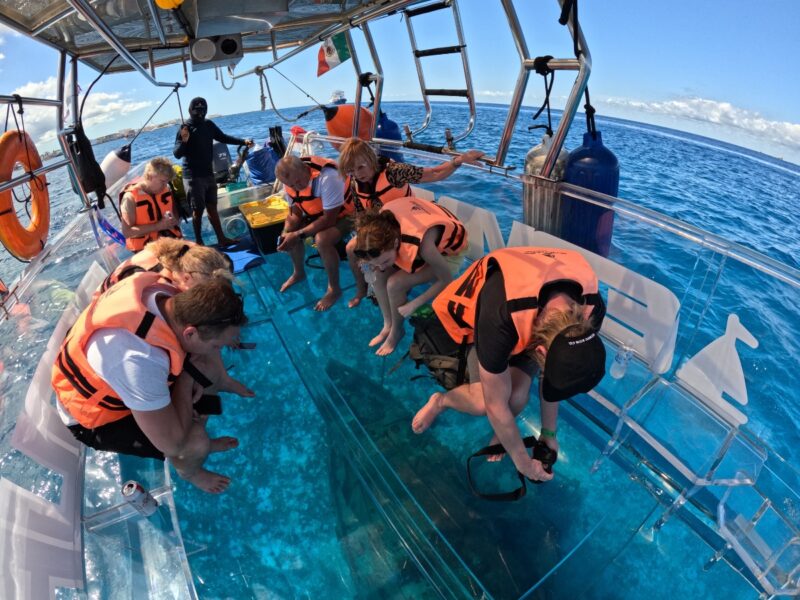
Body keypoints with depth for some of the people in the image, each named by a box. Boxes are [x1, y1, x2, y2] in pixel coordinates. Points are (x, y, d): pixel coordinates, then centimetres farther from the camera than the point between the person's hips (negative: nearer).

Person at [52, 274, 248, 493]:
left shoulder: (162, 291, -24)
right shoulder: (139, 361, -45)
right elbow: (172, 443, -33)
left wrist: (191, 377, -12)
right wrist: (186, 379, -22)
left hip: (118, 373, 7)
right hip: (92, 417, -7)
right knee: (195, 442, -16)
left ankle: (202, 444, 32)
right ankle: (189, 472, 20)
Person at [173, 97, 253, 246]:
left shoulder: (208, 124, 5)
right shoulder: (185, 128, -11)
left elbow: (223, 137, 21)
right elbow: (177, 154, -16)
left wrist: (243, 141, 11)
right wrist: (184, 141, -34)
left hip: (209, 174, 6)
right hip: (193, 177, -6)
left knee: (212, 207, 13)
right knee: (198, 210, 0)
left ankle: (221, 238, 20)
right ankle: (199, 242, 12)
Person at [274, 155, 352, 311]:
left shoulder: (327, 177, -35)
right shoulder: (291, 181, -10)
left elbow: (329, 219, -31)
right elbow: (295, 213, -1)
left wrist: (298, 235, -31)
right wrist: (286, 234, -20)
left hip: (344, 215, -7)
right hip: (316, 214, 7)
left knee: (322, 239, -33)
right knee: (289, 233, -7)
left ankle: (334, 289, -12)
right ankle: (299, 273, 21)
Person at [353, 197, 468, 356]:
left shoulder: (422, 245, -44)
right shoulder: (382, 224, -27)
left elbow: (447, 281, -27)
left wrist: (413, 304, -24)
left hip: (447, 252, -5)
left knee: (394, 284, -23)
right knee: (378, 274, -14)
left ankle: (396, 331, 3)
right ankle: (387, 325, 7)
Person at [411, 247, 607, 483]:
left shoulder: (591, 307, -30)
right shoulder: (500, 318, -46)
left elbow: (557, 375, -12)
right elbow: (495, 405, -30)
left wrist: (549, 433, -1)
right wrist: (524, 462, -15)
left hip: (529, 323, 4)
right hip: (475, 321, -3)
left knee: (517, 398, -20)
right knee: (482, 402, -24)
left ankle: (501, 433, 15)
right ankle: (440, 401, 10)